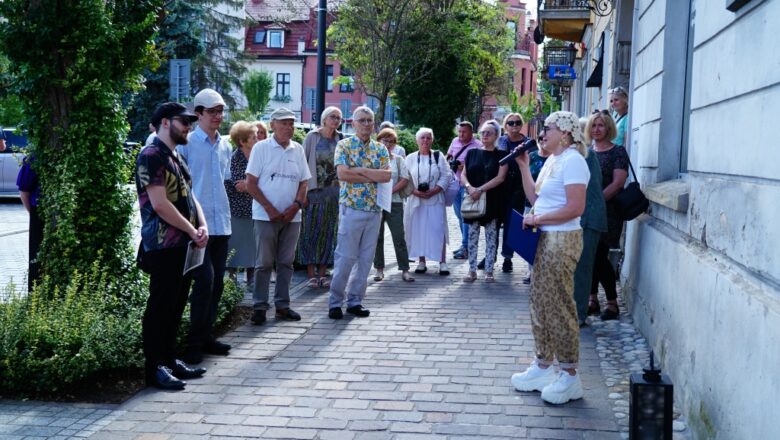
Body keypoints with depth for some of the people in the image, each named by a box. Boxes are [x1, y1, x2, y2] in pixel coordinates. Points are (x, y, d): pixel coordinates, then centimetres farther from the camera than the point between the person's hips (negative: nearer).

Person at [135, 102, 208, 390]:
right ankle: (155, 368, 3)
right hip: (163, 246, -9)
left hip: (183, 244, 9)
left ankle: (169, 360, 23)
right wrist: (192, 231, -13)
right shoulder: (152, 156, -12)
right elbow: (160, 204, -19)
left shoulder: (175, 156, 18)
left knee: (176, 305, 14)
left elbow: (189, 196, 19)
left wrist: (202, 226, 1)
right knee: (160, 306, -3)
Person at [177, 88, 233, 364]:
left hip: (221, 222, 7)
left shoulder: (225, 146, 14)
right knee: (205, 281, -11)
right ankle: (195, 342, -1)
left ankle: (206, 336, 21)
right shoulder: (187, 144, -6)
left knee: (217, 282, 10)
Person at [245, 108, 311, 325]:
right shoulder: (261, 148, -3)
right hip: (266, 216, -4)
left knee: (286, 262, 8)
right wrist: (269, 208, -12)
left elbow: (304, 182, 11)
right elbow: (250, 183, -5)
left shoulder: (298, 150, 9)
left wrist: (296, 205, -5)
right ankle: (259, 306, 5)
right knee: (264, 263, -1)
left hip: (292, 216, 4)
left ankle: (282, 305, 16)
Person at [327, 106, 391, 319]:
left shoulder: (380, 148, 11)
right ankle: (335, 302, 4)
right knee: (345, 257, -5)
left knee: (366, 257, 7)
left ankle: (355, 300, 16)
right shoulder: (344, 145, -1)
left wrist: (361, 170, -12)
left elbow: (388, 175, -4)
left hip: (375, 209, 5)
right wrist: (373, 176, -10)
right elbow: (342, 174, -15)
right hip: (351, 208, -5)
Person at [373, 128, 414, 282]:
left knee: (399, 237, -4)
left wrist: (390, 191, -11)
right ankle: (379, 269, 13)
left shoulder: (398, 159, 8)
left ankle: (404, 270, -2)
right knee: (377, 237, 5)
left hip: (394, 202, 0)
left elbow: (404, 180, 0)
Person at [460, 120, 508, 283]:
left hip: (492, 201, -2)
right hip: (472, 200, 3)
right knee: (472, 236, 3)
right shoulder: (472, 153, 10)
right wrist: (469, 187, -13)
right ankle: (472, 270, 9)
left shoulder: (501, 155, 2)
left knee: (491, 237, 1)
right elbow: (463, 175, 8)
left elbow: (500, 177, -9)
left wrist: (480, 189, -17)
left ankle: (489, 271, 6)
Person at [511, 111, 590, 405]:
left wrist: (537, 219, -14)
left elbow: (575, 208, -21)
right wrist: (523, 166, 10)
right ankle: (543, 366, 24)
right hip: (545, 239, 10)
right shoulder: (551, 161, 16)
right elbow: (534, 197, 15)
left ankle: (570, 376, 4)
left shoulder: (571, 161, -14)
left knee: (560, 306, -4)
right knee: (540, 303, 14)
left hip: (562, 239, -10)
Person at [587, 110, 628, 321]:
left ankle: (612, 303, 5)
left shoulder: (617, 152, -3)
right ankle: (593, 300, 17)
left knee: (599, 257, -7)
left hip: (607, 212, -5)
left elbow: (617, 183, -12)